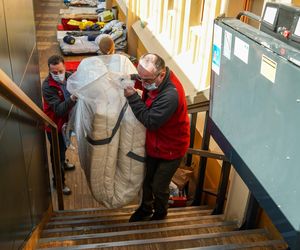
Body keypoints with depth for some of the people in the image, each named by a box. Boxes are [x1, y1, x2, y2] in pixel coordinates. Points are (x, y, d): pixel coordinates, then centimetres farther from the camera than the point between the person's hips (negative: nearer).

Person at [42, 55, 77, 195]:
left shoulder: (69, 77, -12)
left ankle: (63, 162, 58)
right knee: (57, 152, 8)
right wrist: (72, 98, -52)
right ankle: (58, 182, 27)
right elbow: (59, 109, -37)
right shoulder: (47, 87, -29)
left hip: (66, 120, 6)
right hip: (55, 125, -6)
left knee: (64, 147, 30)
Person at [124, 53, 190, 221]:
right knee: (146, 178, 23)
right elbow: (141, 78, 13)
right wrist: (132, 78, -9)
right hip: (153, 143, 8)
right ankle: (145, 209, 49)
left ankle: (160, 213, 43)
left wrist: (132, 97, -31)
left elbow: (150, 121, -33)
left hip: (170, 149, -8)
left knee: (159, 186, 12)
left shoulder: (171, 95, -38)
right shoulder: (155, 78, -12)